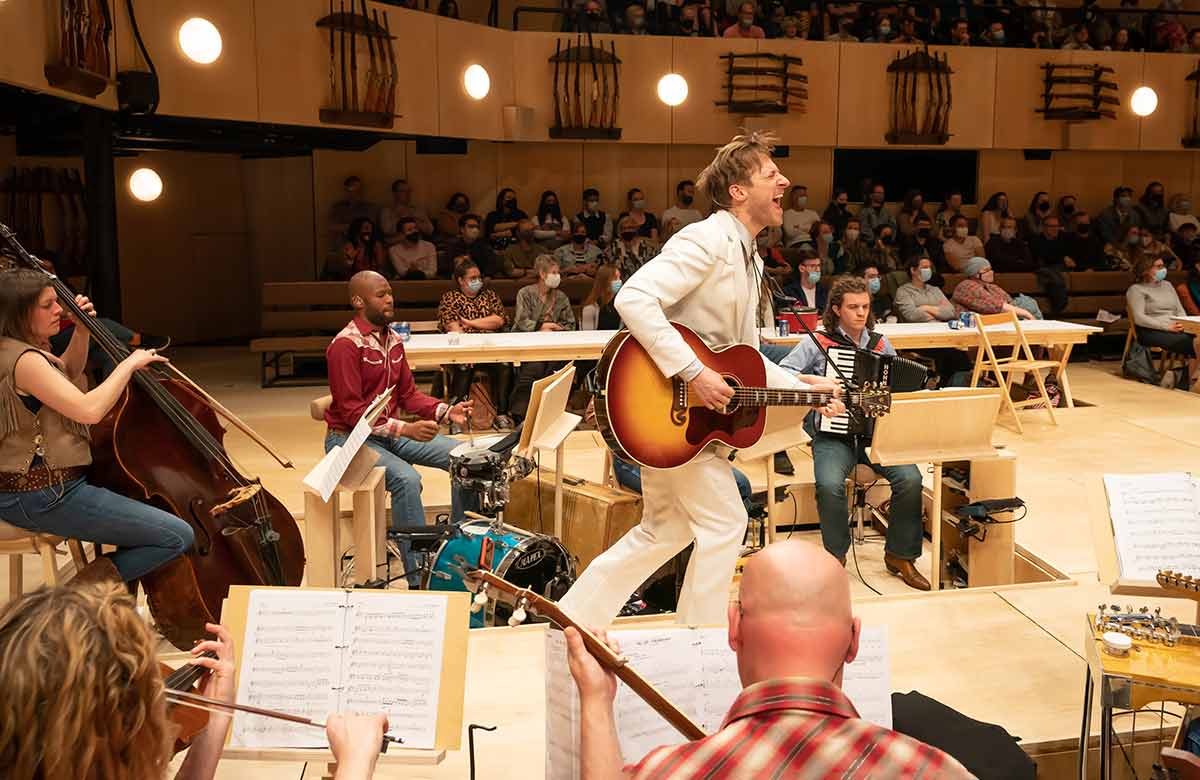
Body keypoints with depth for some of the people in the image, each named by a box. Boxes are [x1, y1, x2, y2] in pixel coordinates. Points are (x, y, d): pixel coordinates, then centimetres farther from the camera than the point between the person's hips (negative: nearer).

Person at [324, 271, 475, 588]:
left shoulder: (393, 339, 8)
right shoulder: (345, 345, -17)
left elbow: (408, 394, 11)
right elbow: (352, 412, -21)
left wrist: (446, 411, -7)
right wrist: (405, 429, -30)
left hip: (395, 430, 8)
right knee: (407, 479, -33)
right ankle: (419, 579, -24)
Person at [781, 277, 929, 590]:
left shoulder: (881, 345, 13)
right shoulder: (817, 343, 1)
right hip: (833, 435, -3)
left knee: (910, 479, -22)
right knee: (830, 484, -32)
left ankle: (900, 555, -1)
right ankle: (835, 555, -7)